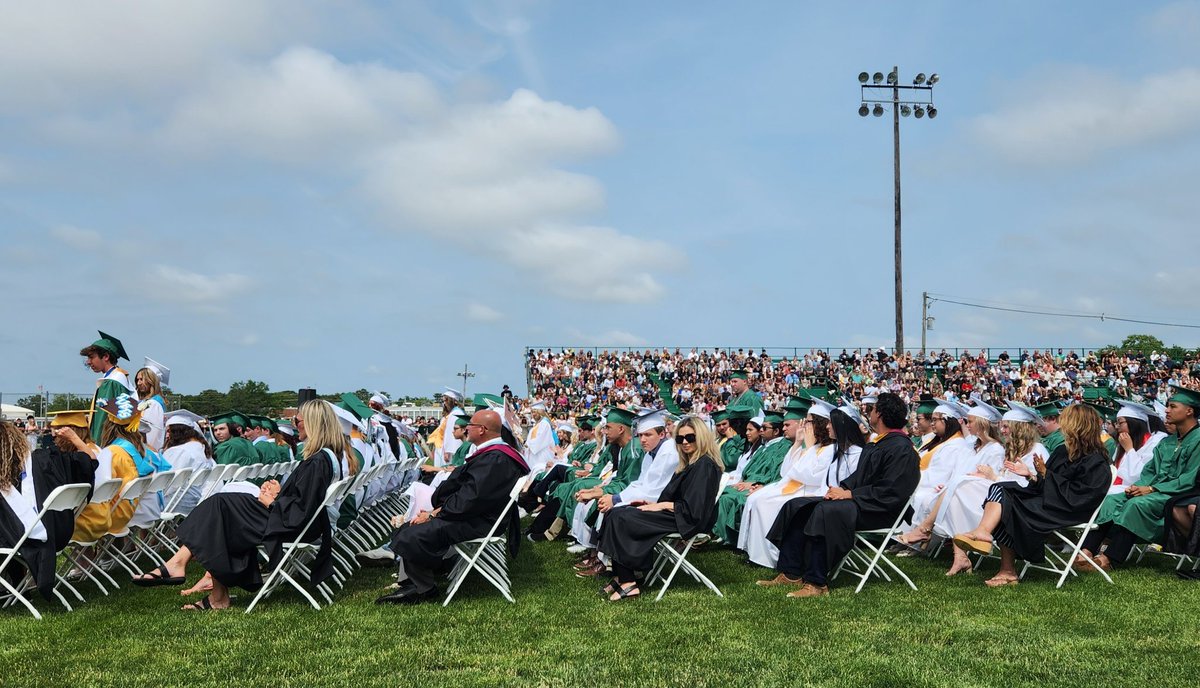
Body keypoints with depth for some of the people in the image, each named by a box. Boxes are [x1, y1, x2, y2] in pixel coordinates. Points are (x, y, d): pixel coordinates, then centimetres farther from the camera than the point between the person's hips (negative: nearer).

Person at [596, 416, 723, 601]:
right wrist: (654, 503, 5)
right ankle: (622, 577, -7)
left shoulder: (705, 465, -15)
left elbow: (692, 508, -21)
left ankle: (627, 583, -14)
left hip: (687, 522, -10)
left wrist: (660, 505, -13)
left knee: (620, 518, -17)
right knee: (617, 513, 0)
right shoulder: (690, 463, 15)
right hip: (675, 515, 10)